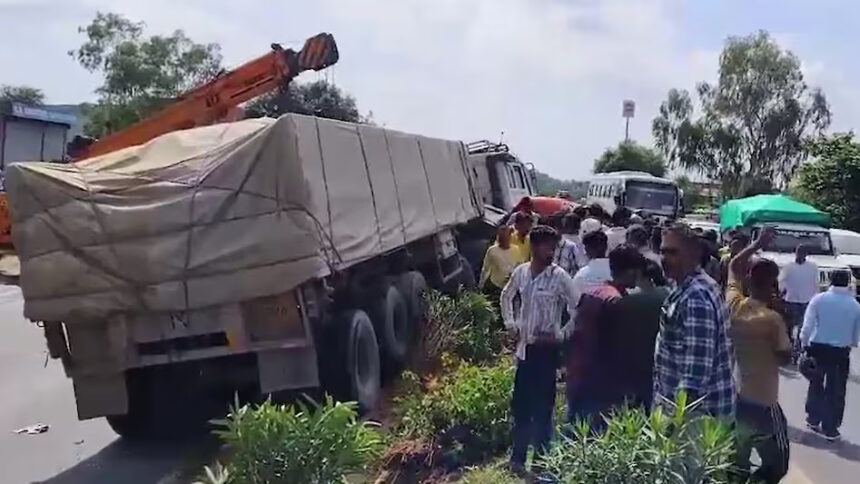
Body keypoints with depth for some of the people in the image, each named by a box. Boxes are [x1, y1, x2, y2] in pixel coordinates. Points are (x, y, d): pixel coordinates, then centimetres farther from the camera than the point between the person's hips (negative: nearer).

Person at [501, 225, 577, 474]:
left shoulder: (560, 277, -13)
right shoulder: (520, 272, 1)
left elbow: (577, 311, -13)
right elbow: (506, 297, 18)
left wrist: (559, 335, -13)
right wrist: (511, 325, 10)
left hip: (546, 348, -4)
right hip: (524, 347, 5)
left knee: (542, 405, 4)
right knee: (520, 403, 13)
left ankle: (541, 458, 19)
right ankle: (518, 456, 29)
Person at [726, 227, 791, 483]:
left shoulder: (733, 305, -5)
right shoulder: (772, 319, -21)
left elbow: (733, 266, 11)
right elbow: (785, 357, -7)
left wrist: (758, 243, 12)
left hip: (733, 396, 6)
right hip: (762, 403, -6)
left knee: (736, 462, 20)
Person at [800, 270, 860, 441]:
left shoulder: (819, 299, -7)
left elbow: (807, 325, -9)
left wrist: (804, 344, 4)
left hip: (818, 347, 0)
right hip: (841, 351, 0)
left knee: (816, 385, 17)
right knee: (836, 390, 8)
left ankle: (813, 419, 27)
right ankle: (830, 428, 14)